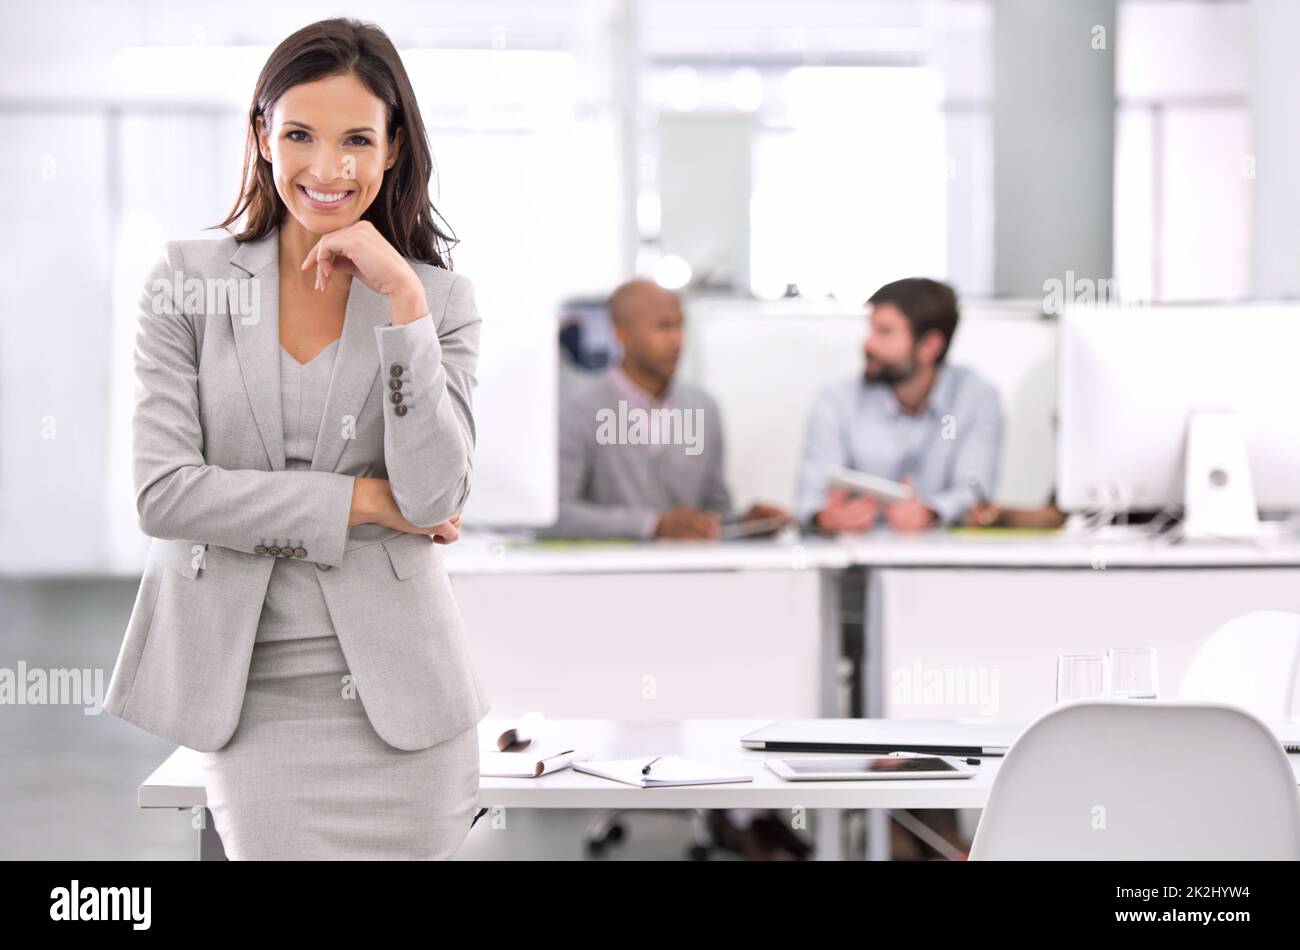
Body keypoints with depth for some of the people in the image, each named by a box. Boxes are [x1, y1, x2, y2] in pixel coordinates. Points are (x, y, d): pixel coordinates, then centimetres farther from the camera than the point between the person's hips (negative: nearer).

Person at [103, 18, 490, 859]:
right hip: (251, 694, -1)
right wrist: (363, 502, -8)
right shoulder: (189, 281, 1)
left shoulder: (441, 298, 3)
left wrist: (401, 301, -15)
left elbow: (433, 495, -10)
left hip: (400, 693, 1)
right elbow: (162, 493, -8)